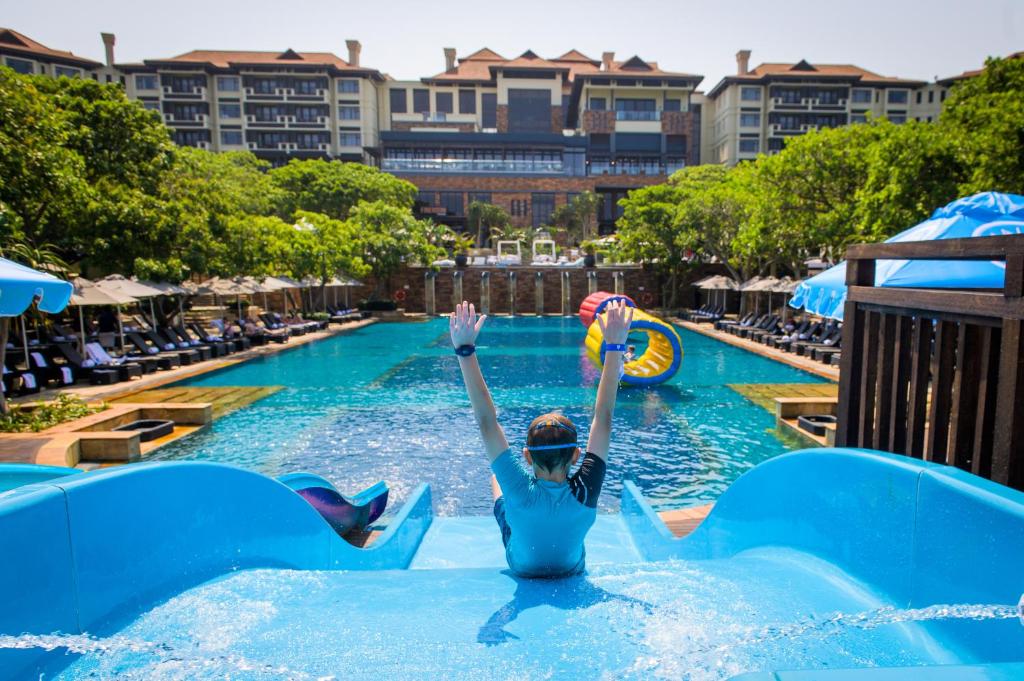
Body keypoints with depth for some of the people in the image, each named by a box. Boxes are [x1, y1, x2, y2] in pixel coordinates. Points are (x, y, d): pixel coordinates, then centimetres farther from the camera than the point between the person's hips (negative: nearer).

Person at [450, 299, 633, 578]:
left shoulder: (518, 490, -42)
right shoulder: (584, 492, -39)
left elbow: (486, 420, -42)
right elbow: (603, 417, -37)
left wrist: (465, 349, -42)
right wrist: (614, 346, -36)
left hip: (522, 570, -1)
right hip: (573, 571, 1)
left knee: (495, 478, 20)